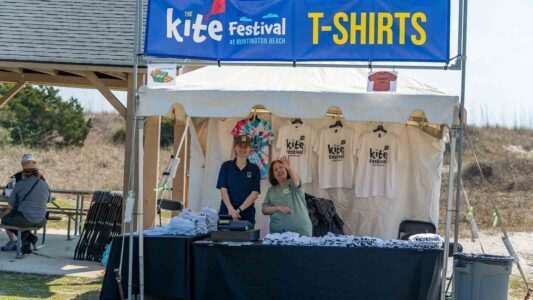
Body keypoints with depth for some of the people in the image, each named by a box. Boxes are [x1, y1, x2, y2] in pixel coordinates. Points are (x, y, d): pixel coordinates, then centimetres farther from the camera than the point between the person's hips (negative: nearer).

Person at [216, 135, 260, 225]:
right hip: (226, 213, 0)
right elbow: (223, 190, -1)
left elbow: (254, 193, -2)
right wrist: (231, 209, -16)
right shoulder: (226, 166, 6)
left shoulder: (254, 169, 5)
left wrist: (238, 210, -13)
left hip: (247, 215, 0)